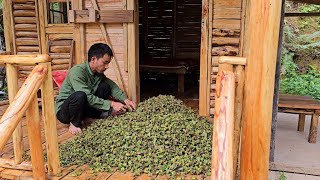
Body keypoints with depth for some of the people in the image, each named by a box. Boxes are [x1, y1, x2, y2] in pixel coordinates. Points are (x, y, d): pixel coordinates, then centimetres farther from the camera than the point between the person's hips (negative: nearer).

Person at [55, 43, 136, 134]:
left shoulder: (98, 72, -4)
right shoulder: (77, 71, -27)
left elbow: (112, 86, 2)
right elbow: (88, 98, -31)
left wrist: (125, 100, -14)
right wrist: (111, 104, -29)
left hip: (84, 106, 6)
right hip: (63, 111, -6)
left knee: (105, 87, -5)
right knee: (80, 95, -38)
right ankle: (75, 123, -15)